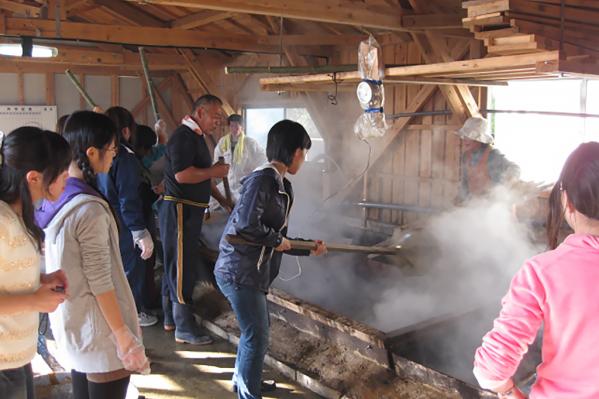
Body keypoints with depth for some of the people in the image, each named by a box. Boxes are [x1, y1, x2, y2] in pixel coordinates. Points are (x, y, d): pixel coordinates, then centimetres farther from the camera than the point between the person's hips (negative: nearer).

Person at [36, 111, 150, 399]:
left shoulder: (54, 198, 2)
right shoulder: (90, 210, -25)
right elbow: (100, 283, -22)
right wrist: (122, 335, -15)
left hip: (68, 321, 9)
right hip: (98, 332, -8)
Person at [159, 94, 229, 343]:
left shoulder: (195, 137, 16)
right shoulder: (183, 136, -16)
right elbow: (182, 174, -27)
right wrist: (214, 171, -16)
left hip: (189, 210, 10)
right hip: (179, 210, -10)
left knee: (175, 266, 16)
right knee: (182, 268, -4)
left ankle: (171, 319, 28)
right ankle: (184, 329, 4)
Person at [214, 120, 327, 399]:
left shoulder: (282, 187, 11)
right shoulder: (262, 180, -18)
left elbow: (278, 239, 16)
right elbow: (247, 224, -29)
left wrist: (308, 249, 23)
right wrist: (277, 240, -15)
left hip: (252, 271, 10)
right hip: (239, 271, -10)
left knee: (256, 329, 25)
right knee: (257, 336, -1)